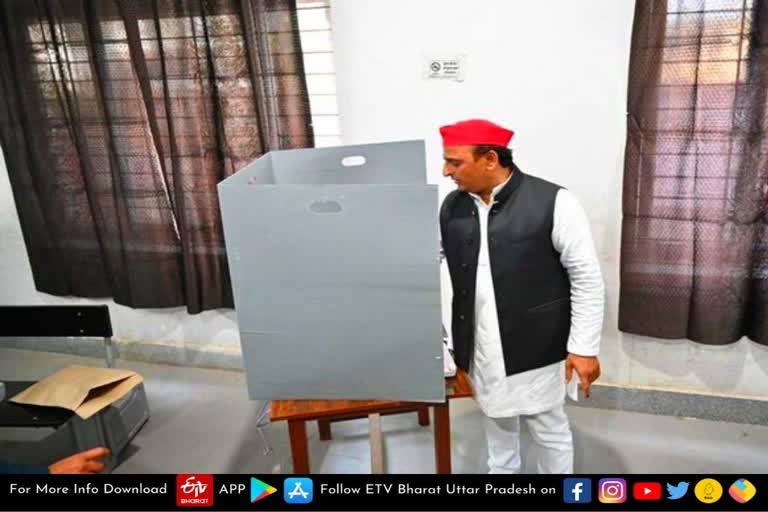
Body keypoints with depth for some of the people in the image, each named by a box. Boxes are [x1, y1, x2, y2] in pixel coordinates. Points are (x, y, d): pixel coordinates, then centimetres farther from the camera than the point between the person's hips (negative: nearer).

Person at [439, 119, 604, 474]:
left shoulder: (553, 203, -16)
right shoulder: (451, 206, -2)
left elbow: (587, 278, -11)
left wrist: (584, 347, -11)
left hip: (535, 347, -4)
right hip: (480, 348, 4)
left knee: (548, 429, 14)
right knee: (497, 422, 23)